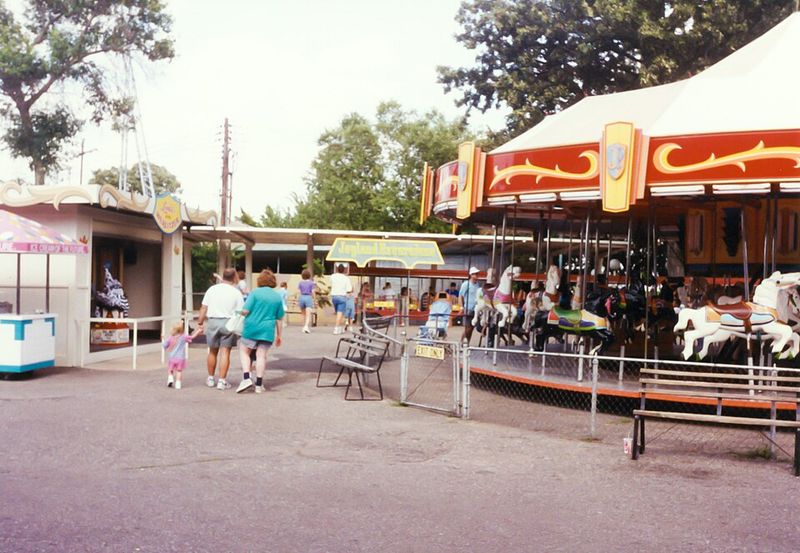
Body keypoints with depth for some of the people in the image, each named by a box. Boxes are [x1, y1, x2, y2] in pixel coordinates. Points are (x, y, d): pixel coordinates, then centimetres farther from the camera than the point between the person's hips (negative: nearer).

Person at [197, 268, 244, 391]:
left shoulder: (212, 289, 5)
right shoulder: (236, 292, -2)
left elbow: (204, 308, 5)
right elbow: (240, 312, -3)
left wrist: (200, 321, 12)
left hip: (212, 322, 3)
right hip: (228, 322, -2)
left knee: (213, 352, 16)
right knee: (225, 352, 1)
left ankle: (210, 378, 26)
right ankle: (222, 381, 0)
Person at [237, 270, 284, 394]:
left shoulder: (255, 293, -5)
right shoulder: (278, 297, 7)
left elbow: (245, 311, -11)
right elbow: (279, 319, 11)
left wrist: (241, 314, 13)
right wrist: (278, 335, 19)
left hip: (252, 328, -3)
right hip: (268, 330, 3)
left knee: (244, 351, 11)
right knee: (261, 356, 6)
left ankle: (246, 378, -4)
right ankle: (259, 385, 8)